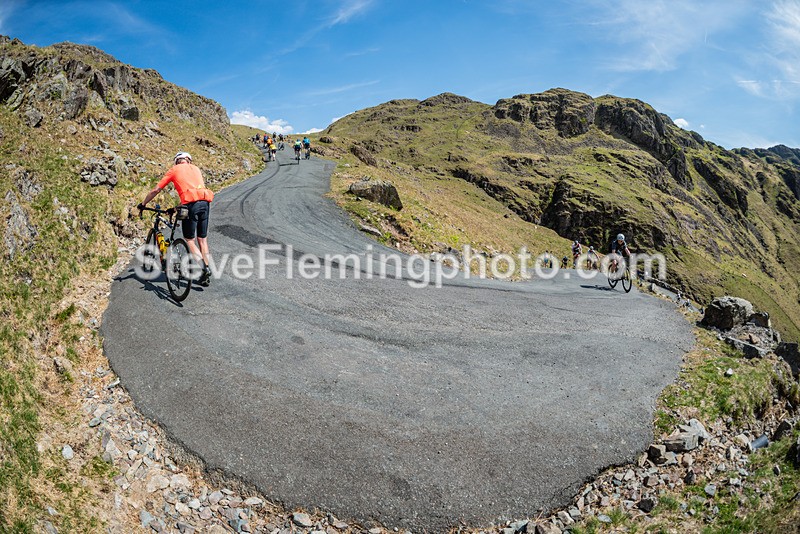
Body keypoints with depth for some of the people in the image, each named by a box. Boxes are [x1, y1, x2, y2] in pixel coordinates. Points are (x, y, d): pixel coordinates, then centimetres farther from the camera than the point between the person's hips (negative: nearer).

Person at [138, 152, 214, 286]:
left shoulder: (174, 170, 15)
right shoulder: (196, 169, 25)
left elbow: (156, 190, 15)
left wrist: (143, 204, 26)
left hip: (191, 204, -4)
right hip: (205, 202, 4)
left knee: (190, 240, 6)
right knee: (202, 240, 12)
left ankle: (203, 268, -11)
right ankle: (207, 272, 10)